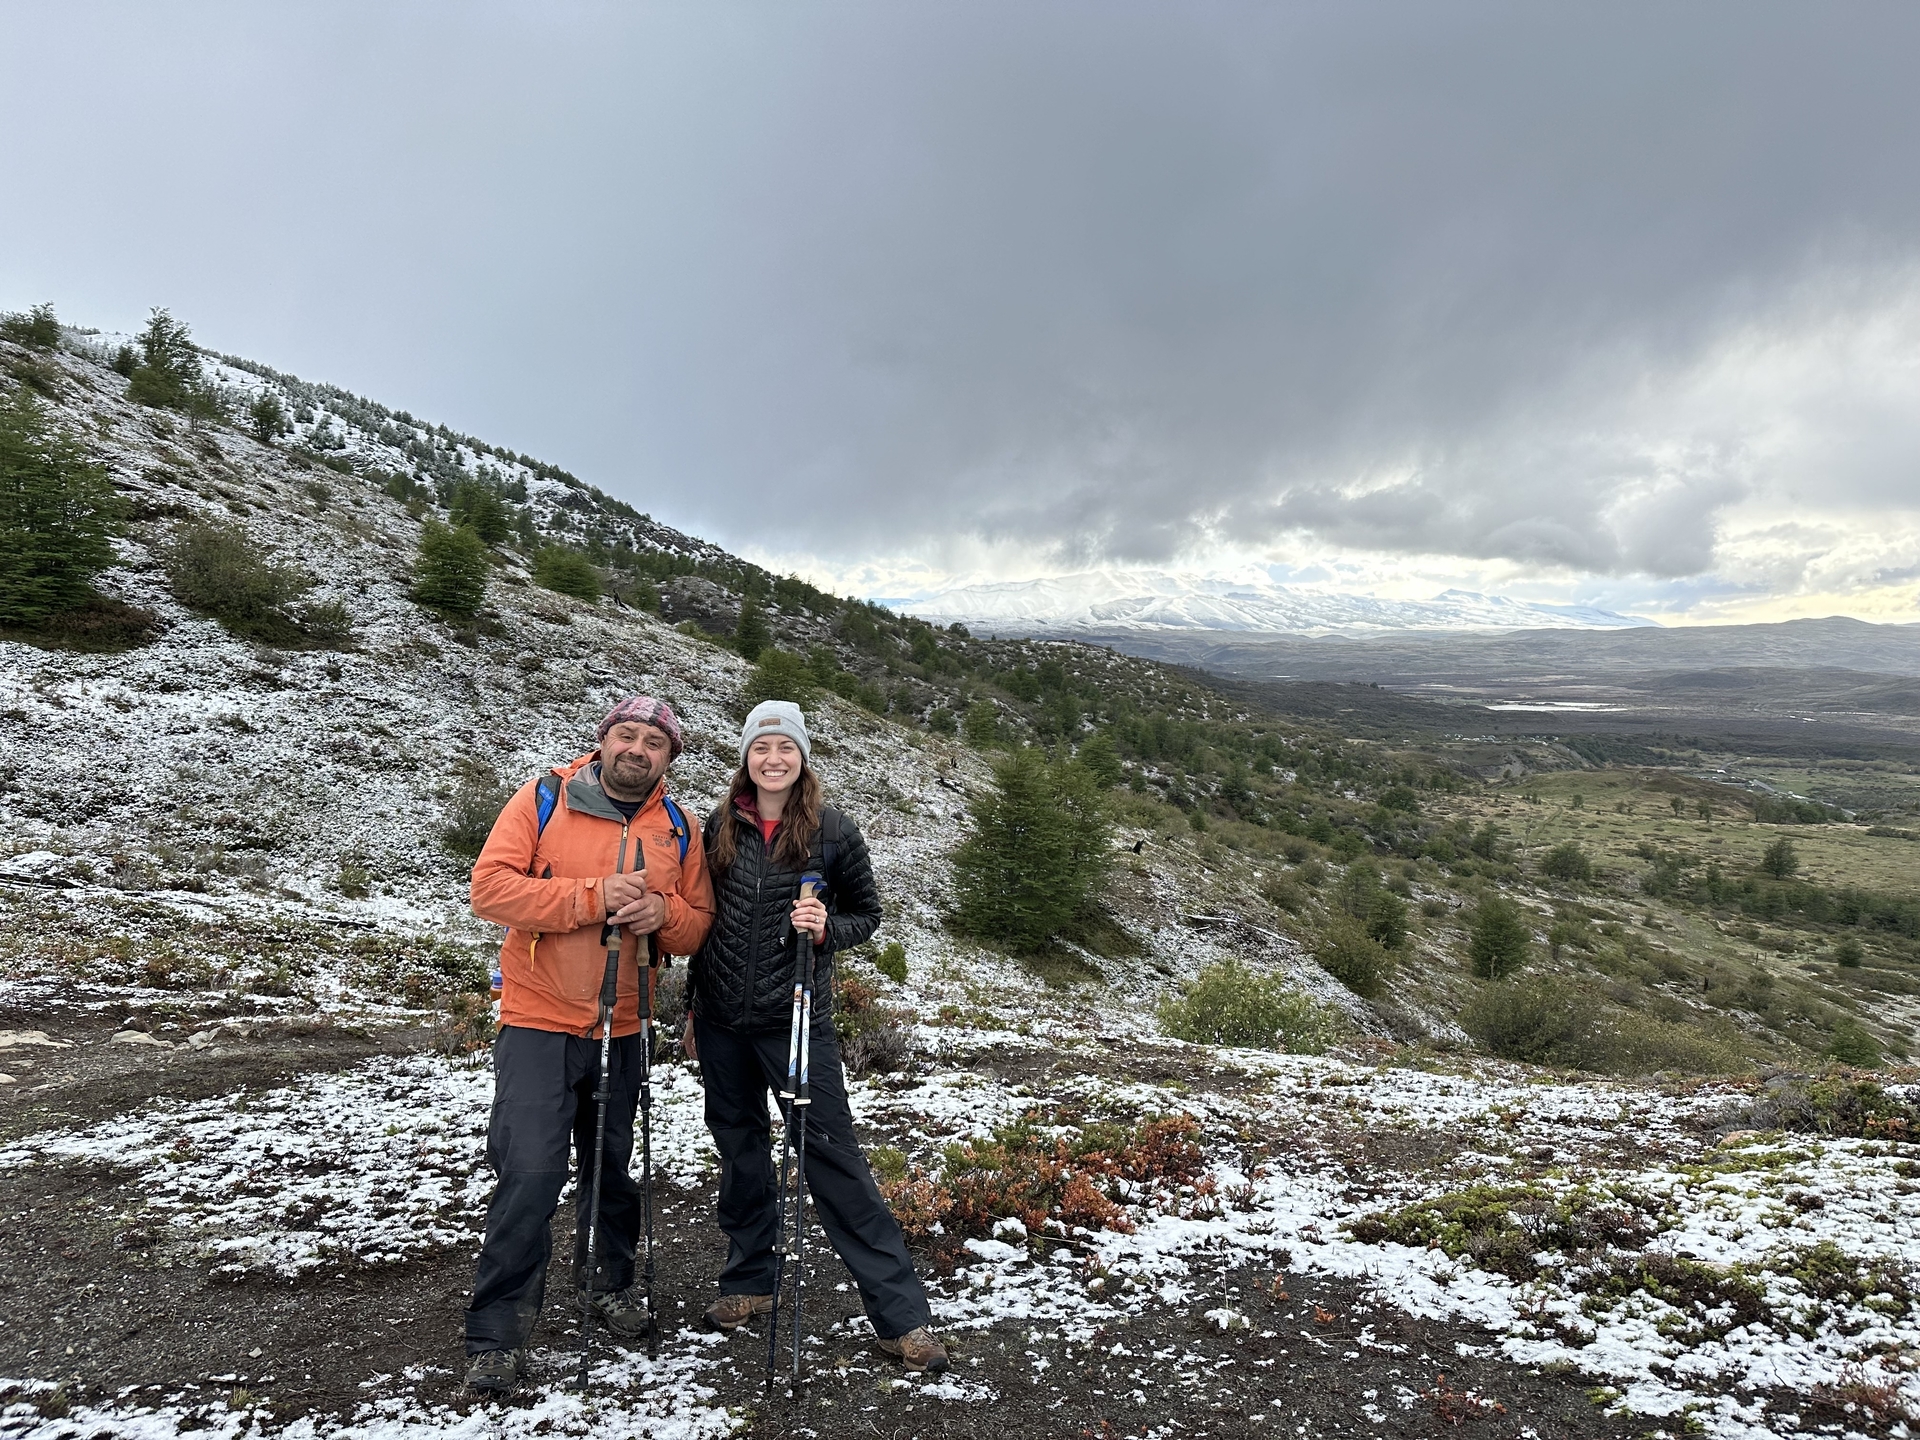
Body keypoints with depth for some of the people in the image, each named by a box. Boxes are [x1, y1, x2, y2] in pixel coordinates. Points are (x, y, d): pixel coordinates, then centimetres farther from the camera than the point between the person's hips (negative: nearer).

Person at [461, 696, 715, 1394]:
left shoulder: (677, 828, 4)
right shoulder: (543, 799, -6)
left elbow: (698, 925, 8)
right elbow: (492, 887, -15)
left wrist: (665, 911, -15)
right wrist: (592, 897, -23)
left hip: (622, 1029, 4)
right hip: (538, 1023, -4)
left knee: (613, 1170, 16)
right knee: (531, 1173, -10)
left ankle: (610, 1281, 39)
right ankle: (495, 1334, 4)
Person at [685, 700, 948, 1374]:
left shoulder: (833, 831, -6)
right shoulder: (720, 826, 4)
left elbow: (866, 913, 3)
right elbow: (704, 918, 13)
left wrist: (826, 929, -18)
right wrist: (693, 1006, 15)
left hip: (796, 1018, -4)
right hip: (723, 1020, 4)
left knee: (831, 1154, -5)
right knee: (740, 1151, 15)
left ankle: (901, 1314, 1)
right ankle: (751, 1281, 33)